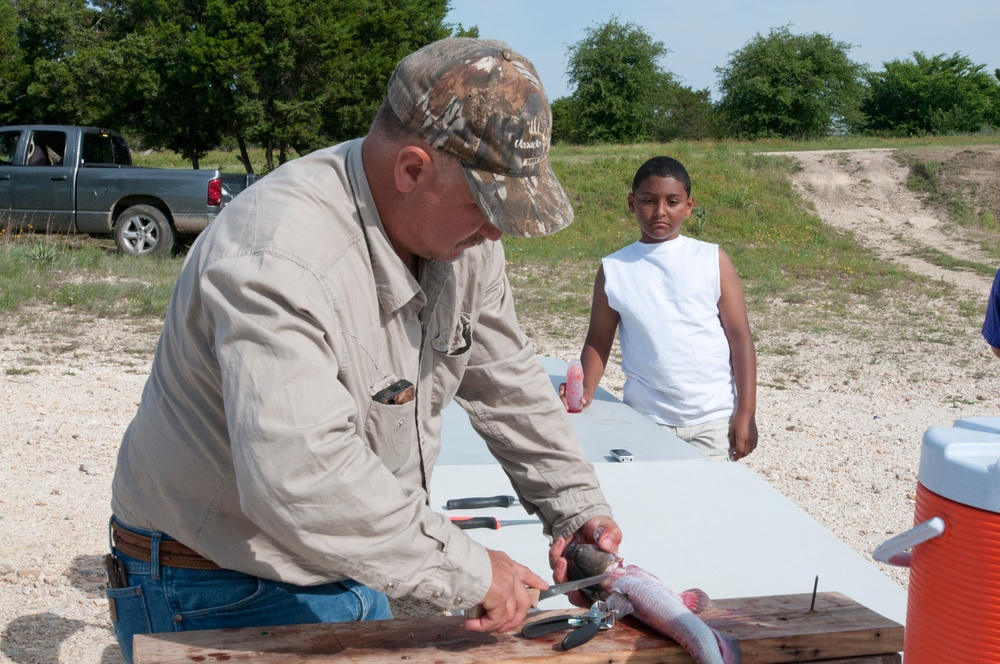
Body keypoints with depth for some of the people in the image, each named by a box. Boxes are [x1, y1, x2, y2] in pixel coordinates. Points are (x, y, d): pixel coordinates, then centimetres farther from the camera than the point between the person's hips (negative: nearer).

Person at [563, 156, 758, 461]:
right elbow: (598, 342, 8)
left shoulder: (713, 260, 1)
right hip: (645, 420, 1)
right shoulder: (614, 270, 3)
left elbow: (740, 337, 0)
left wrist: (746, 414, -4)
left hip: (713, 419, 0)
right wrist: (585, 392, -9)